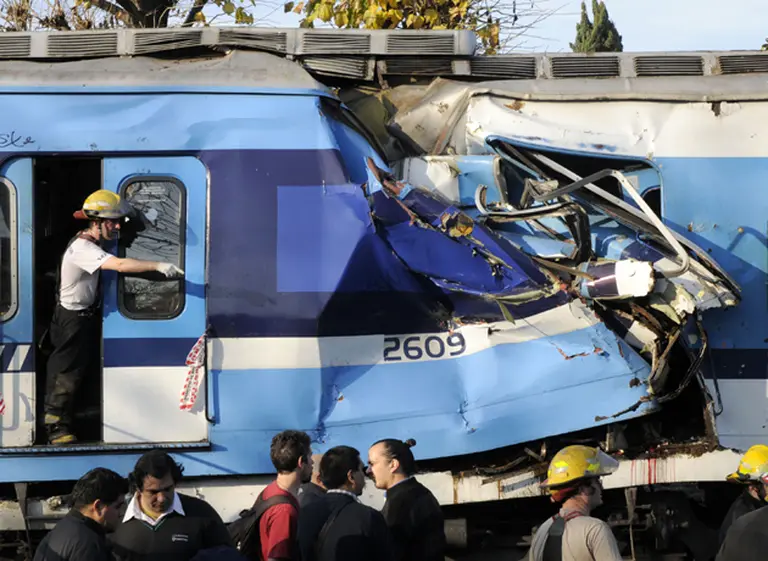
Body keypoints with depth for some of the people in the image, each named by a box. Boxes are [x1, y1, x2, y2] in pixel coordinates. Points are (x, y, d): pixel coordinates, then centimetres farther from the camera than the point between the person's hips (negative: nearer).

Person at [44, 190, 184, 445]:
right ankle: (56, 427, 7)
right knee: (67, 373, -2)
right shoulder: (82, 248, -28)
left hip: (86, 315, 10)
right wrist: (158, 266, -47)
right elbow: (120, 265, -41)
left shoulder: (90, 244, 6)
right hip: (73, 318, -10)